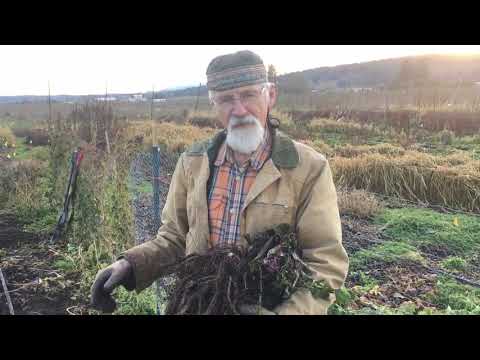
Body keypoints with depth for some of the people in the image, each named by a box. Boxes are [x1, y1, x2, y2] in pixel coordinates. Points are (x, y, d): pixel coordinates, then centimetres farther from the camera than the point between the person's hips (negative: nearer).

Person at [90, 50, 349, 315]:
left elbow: (326, 262, -17)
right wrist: (131, 264, -13)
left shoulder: (310, 169, -16)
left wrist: (284, 312, -32)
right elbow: (175, 238, 3)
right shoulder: (192, 163, -5)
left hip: (272, 306, -2)